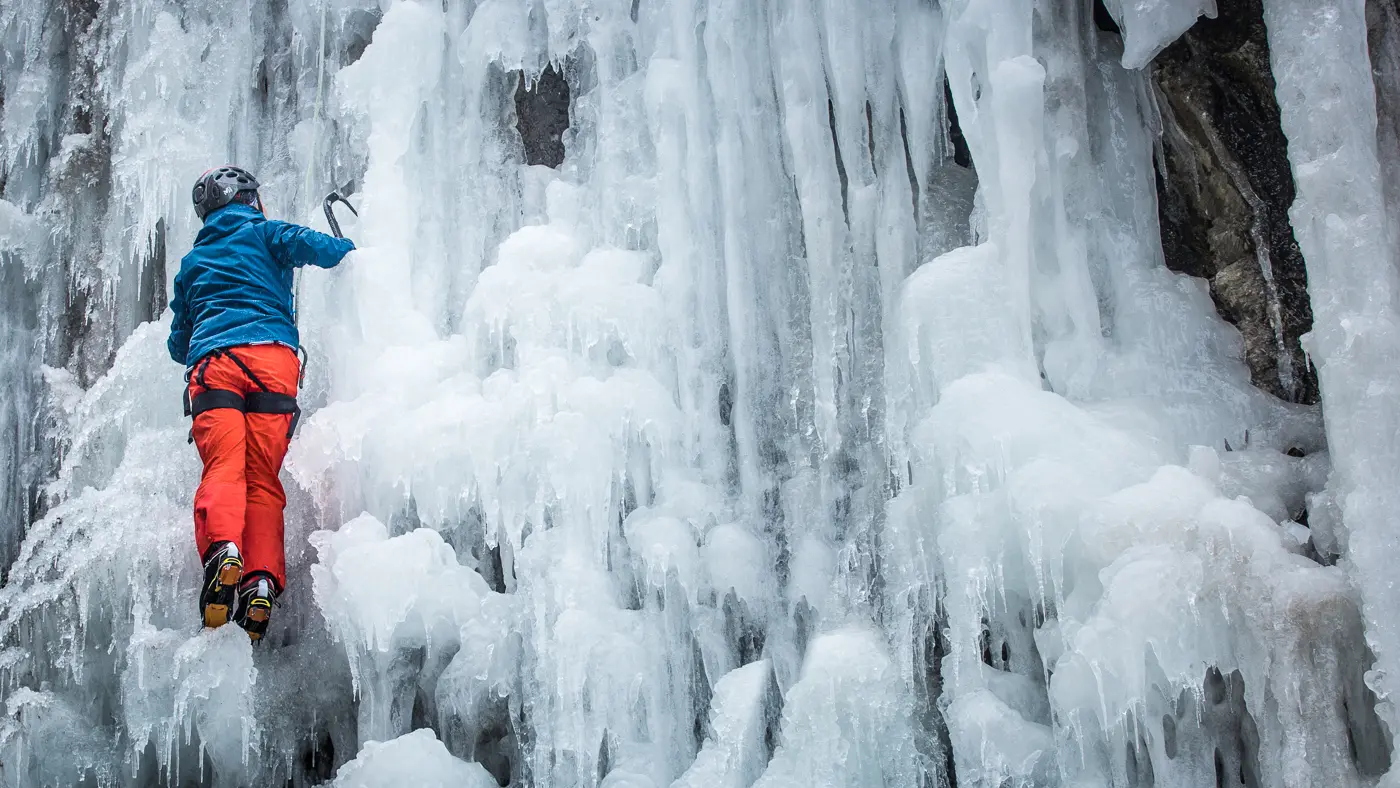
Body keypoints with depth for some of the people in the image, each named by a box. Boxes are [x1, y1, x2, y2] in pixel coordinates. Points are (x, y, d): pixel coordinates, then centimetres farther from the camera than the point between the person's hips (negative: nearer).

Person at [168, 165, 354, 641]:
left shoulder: (191, 263, 33)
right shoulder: (263, 233, 22)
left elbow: (178, 343, 38)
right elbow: (314, 247, 1)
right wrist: (352, 250, 21)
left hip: (210, 361, 2)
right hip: (272, 356, -2)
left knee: (223, 467, -13)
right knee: (263, 477, -4)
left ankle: (222, 549, -42)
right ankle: (262, 580, -22)